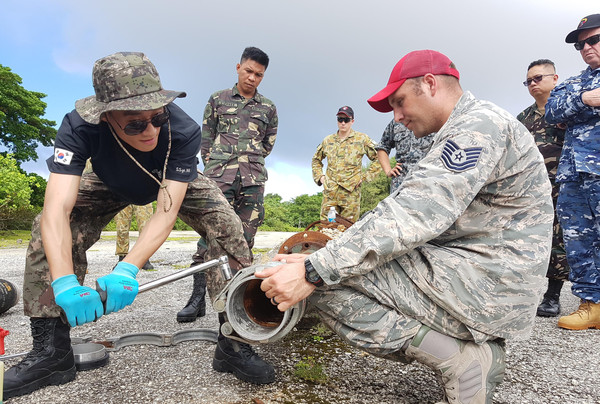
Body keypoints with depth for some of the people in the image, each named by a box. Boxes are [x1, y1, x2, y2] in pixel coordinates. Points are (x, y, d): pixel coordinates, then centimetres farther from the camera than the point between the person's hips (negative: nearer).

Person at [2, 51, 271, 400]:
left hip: (177, 182, -1)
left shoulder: (184, 131, -39)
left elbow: (167, 211, -41)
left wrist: (127, 270, -55)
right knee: (49, 234, -20)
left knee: (227, 227, -25)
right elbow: (57, 209, -44)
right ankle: (53, 351, -8)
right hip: (111, 185, 1)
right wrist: (65, 283, -58)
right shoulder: (80, 127, -37)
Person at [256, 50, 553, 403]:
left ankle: (460, 360, -10)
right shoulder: (461, 134, 18)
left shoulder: (479, 125, -15)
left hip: (484, 284, -11)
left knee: (327, 279, -17)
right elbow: (428, 213, 15)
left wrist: (315, 271, -27)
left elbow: (413, 216, -27)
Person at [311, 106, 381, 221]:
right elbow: (316, 159, 27)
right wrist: (320, 176, 12)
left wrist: (365, 177, -1)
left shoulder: (362, 139, 3)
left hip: (351, 192, -3)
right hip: (329, 191, 3)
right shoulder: (327, 141, 12)